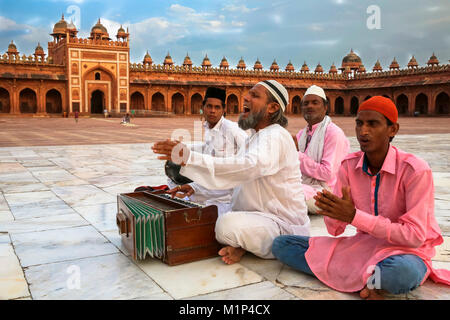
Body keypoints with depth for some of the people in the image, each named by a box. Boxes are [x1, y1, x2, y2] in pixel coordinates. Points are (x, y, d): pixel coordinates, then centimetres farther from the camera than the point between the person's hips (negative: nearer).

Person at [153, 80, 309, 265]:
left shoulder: (276, 136, -19)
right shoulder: (256, 138, 16)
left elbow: (249, 166, -39)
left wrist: (188, 157, -43)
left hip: (284, 225, -10)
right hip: (259, 215, 10)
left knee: (227, 225, -35)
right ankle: (240, 245, -1)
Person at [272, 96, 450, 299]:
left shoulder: (415, 170, -17)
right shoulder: (349, 166, -3)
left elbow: (415, 236, -20)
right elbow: (335, 230, -1)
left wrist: (354, 216, -26)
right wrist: (332, 210, -27)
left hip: (405, 253, -5)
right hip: (363, 246, 5)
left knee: (402, 271, -44)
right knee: (281, 245, -9)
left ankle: (357, 278, -10)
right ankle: (365, 284, -16)